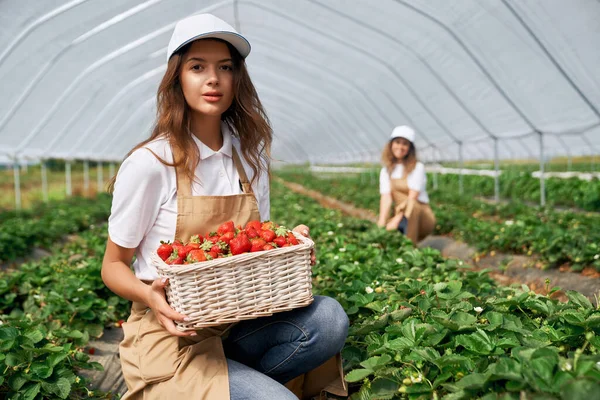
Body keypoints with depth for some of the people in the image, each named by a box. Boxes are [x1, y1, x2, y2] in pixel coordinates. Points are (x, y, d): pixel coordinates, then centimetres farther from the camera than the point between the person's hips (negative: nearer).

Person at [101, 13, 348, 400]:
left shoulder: (250, 154, 2)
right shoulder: (149, 163, -13)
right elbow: (114, 265, -4)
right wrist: (150, 295, -25)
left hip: (237, 322, 6)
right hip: (169, 336, -5)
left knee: (328, 318, -21)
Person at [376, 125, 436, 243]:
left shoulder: (417, 168, -7)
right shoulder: (386, 171, 5)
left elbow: (412, 198, -18)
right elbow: (386, 198, -8)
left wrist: (397, 220, -29)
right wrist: (381, 223, -24)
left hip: (422, 218, -3)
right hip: (402, 218, 3)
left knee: (411, 205, -37)